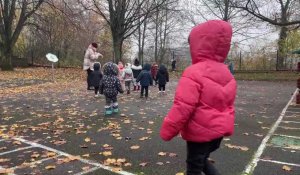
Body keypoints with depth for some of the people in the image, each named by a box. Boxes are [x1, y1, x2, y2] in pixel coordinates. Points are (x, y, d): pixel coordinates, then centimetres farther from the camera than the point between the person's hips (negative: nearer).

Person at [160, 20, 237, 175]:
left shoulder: (194, 73, -21)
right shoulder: (226, 73, 5)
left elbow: (182, 108, -23)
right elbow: (228, 105, 14)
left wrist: (167, 131, -12)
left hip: (200, 132, -8)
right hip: (219, 130, 8)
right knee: (201, 160, 27)